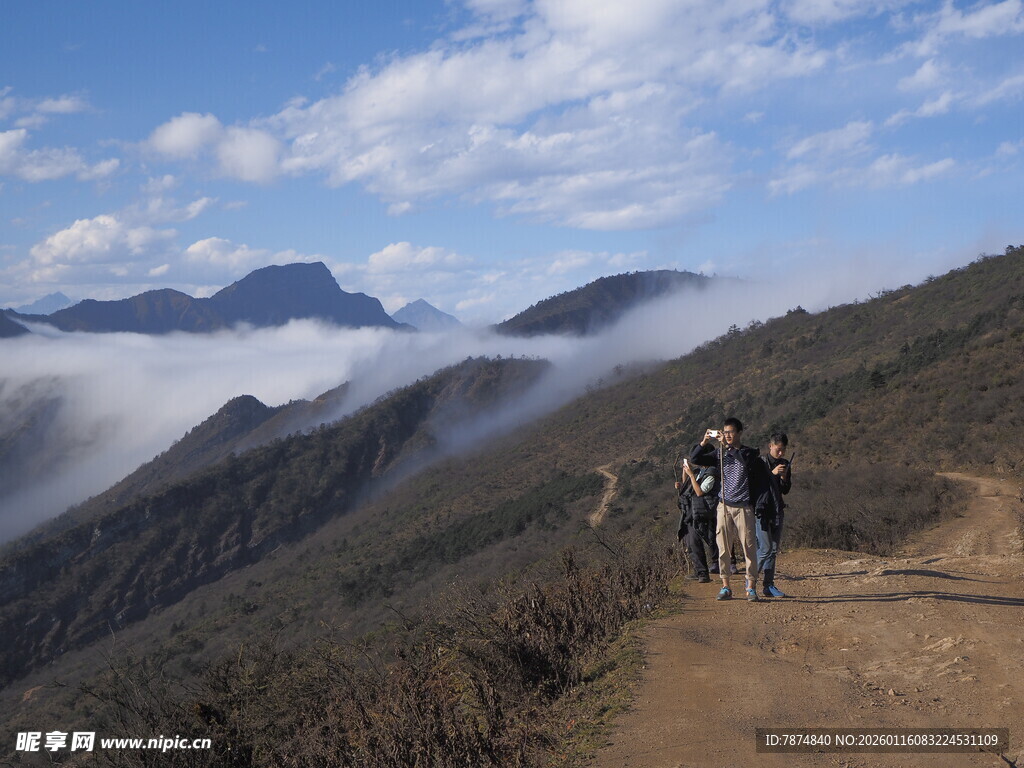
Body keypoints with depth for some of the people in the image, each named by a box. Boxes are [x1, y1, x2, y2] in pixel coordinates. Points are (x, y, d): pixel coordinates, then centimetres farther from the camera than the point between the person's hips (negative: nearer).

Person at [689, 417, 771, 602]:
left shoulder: (750, 454, 0)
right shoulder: (720, 453, 10)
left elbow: (743, 461, -23)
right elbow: (695, 459, 5)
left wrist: (727, 446, -28)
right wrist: (704, 442, -8)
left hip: (744, 507, -3)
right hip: (724, 506, 3)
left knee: (749, 547, -4)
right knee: (723, 547, 2)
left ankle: (751, 587, 2)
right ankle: (725, 586, 8)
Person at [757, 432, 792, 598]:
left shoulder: (785, 465, 12)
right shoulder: (761, 462, -5)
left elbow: (786, 490, 14)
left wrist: (784, 478, -6)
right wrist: (772, 473, -22)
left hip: (777, 511, 6)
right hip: (762, 510, -6)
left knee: (774, 550, 6)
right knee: (765, 548, -11)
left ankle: (768, 585, 10)